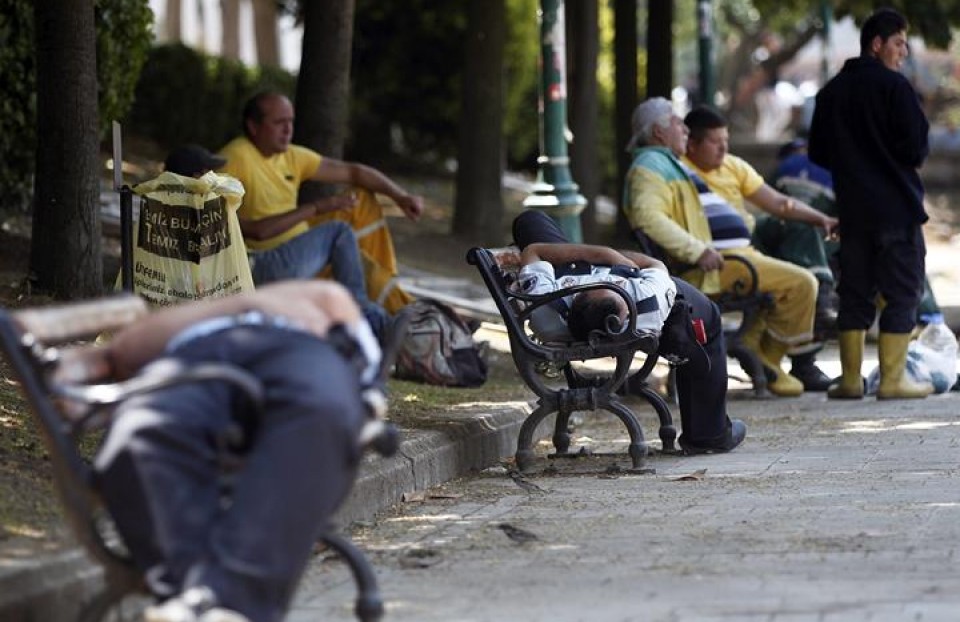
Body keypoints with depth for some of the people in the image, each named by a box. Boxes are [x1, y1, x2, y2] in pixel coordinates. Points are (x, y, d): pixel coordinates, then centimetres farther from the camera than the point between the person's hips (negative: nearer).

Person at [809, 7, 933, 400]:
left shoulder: (831, 91, 9)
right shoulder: (894, 86, -11)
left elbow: (818, 154, 14)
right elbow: (917, 148, -14)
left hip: (852, 206, 6)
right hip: (897, 206, -6)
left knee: (854, 292, 11)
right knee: (902, 292, 0)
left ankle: (851, 377, 10)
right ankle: (892, 378, -4)